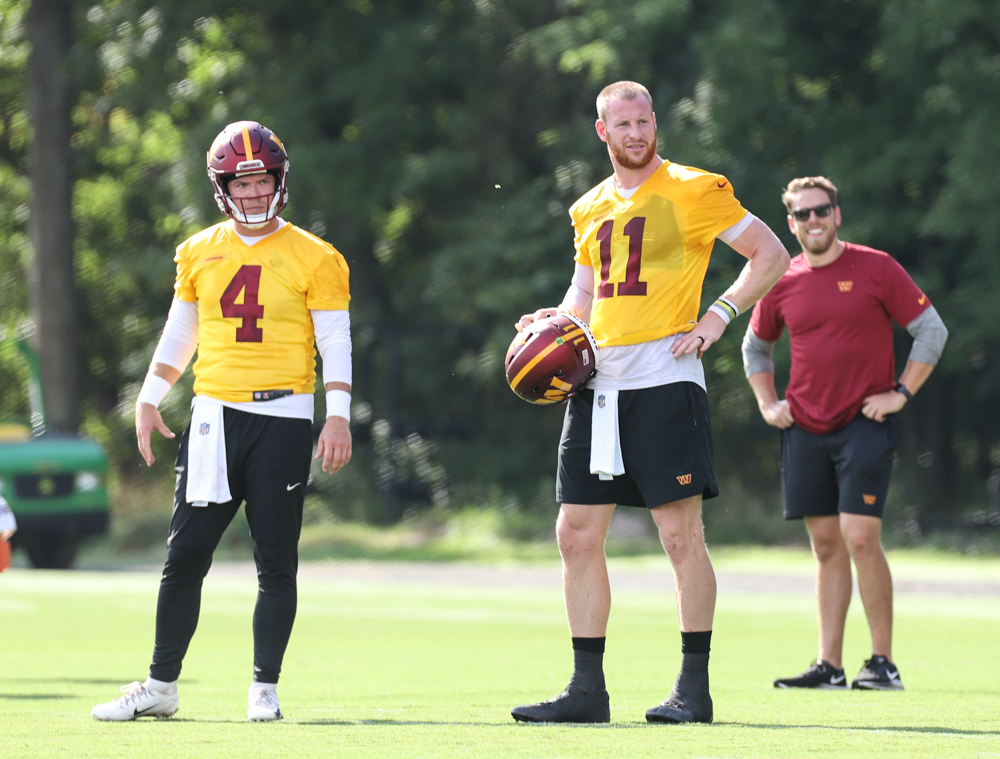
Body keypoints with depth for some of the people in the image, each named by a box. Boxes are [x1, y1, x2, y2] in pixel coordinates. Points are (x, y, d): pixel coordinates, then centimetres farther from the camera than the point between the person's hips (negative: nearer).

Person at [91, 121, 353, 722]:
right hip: (214, 415, 3)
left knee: (276, 561, 1)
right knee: (185, 555, 2)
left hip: (283, 418, -3)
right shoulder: (200, 254, 11)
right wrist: (150, 399, 12)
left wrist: (339, 416, -11)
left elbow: (335, 343, -2)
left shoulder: (314, 259, -1)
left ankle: (265, 688, 10)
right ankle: (161, 687, 10)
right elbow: (180, 334, 20)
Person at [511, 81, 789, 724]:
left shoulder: (693, 192, -2)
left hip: (664, 378, -6)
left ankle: (694, 688, -1)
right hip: (597, 382, 6)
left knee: (681, 533, -7)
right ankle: (588, 689, 9)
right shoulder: (591, 209, 17)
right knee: (577, 532, 3)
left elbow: (772, 254, 1)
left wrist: (717, 319, -8)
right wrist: (557, 320, 4)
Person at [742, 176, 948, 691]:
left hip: (864, 423, -4)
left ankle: (883, 663, -6)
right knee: (826, 546, 6)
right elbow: (755, 346, 24)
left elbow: (932, 330, 1)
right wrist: (767, 403, 12)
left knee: (860, 538, -13)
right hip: (805, 429, 4)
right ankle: (829, 666, 8)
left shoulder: (875, 268, -3)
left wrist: (901, 393, -5)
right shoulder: (782, 282, 8)